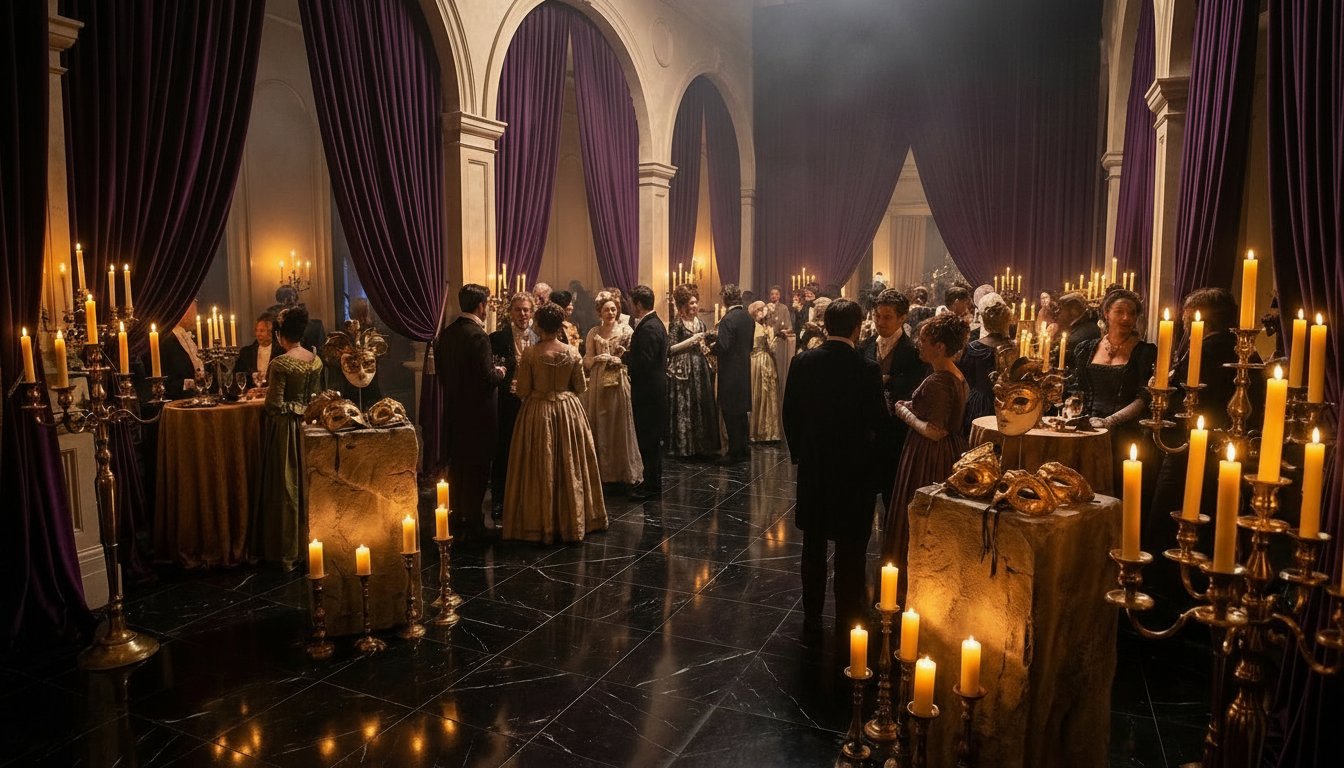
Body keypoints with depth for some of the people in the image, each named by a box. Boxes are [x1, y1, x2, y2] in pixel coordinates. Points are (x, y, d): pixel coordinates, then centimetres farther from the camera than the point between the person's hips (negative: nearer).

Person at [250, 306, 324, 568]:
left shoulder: (279, 363, -18)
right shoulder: (315, 360, 1)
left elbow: (276, 404, -18)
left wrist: (266, 392, 0)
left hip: (284, 427, -6)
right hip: (307, 426, 6)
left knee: (285, 486, 3)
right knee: (307, 483, 16)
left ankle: (288, 552, 12)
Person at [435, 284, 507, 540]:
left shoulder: (446, 333, 5)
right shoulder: (478, 335, -19)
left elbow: (440, 371, 10)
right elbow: (486, 378, -22)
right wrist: (499, 372, -3)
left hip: (454, 408, 8)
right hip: (478, 411, -8)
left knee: (457, 464, 17)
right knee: (477, 466, 3)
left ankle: (456, 517, 28)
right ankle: (472, 523, 10)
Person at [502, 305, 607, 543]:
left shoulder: (530, 352, -11)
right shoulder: (572, 352, -5)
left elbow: (523, 390, -8)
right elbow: (580, 387, 3)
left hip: (537, 412, -2)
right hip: (568, 410, 2)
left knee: (539, 468, 7)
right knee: (570, 466, 12)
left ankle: (539, 523, 13)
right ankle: (572, 521, 21)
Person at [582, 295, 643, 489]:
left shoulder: (626, 331, 2)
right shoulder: (593, 333, 8)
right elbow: (587, 360, 5)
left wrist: (611, 358, -11)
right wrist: (601, 359, -11)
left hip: (618, 383, -2)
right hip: (597, 383, 2)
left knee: (619, 426, 2)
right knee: (598, 427, 5)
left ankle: (623, 471, 11)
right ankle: (600, 471, 14)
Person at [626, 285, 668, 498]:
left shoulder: (648, 328, -20)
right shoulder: (654, 323, 13)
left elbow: (643, 364, -25)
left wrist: (624, 357, -11)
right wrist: (628, 355, 6)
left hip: (648, 392, -10)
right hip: (652, 390, 10)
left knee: (649, 440, -2)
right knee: (652, 439, 16)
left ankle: (651, 485, 7)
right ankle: (653, 481, 26)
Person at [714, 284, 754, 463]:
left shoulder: (728, 319, -18)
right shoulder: (748, 317, 7)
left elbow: (722, 347, -22)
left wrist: (711, 346, -3)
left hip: (730, 372, -8)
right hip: (745, 369, 8)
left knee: (731, 414, -1)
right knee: (742, 412, 16)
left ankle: (734, 453, 4)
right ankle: (743, 450, 25)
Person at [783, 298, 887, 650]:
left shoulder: (803, 362, -6)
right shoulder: (867, 369, -16)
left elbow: (790, 414, 0)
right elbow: (878, 420, -9)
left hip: (812, 467, 3)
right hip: (853, 469, -3)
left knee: (813, 548, 16)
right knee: (850, 555, 8)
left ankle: (812, 620, 27)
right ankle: (846, 628, 17)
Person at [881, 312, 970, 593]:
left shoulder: (937, 382, -24)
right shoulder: (956, 375, 7)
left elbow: (934, 431, -26)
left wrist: (905, 412, -13)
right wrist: (914, 407, 8)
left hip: (930, 459, -10)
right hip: (950, 453, 10)